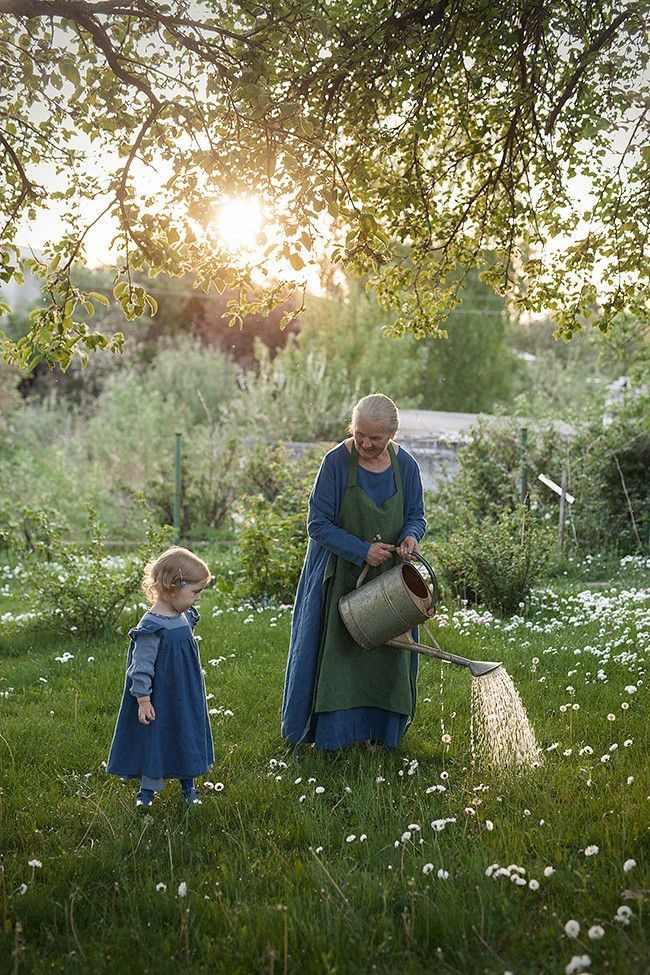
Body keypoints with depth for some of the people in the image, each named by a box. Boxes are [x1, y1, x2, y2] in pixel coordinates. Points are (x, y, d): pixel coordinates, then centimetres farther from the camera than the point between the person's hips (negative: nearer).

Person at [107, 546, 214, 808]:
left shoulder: (185, 617, 2)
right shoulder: (152, 627, -24)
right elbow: (141, 666, -19)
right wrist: (143, 700, -17)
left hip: (187, 698, 8)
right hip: (161, 699, -7)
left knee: (188, 737, 16)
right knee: (155, 739, 6)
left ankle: (188, 785, 32)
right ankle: (147, 789, 23)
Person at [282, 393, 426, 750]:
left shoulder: (405, 466, -5)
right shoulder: (336, 462, -16)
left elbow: (416, 514, 6)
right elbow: (319, 524, -14)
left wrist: (411, 536, -17)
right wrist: (362, 550, -23)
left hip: (387, 576, 4)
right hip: (340, 577, -4)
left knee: (385, 652, 12)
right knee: (335, 650, 2)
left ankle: (378, 729, 27)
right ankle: (329, 731, 16)